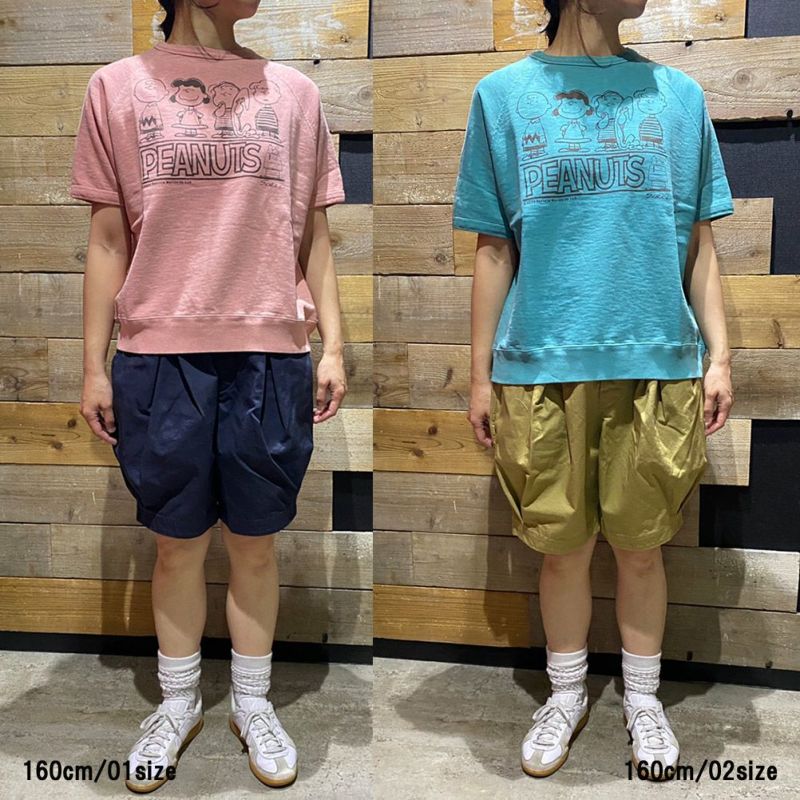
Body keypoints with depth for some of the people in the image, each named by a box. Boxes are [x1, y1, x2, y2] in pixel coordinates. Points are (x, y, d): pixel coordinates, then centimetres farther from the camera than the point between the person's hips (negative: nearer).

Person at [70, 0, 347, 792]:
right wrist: (93, 366, 2)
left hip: (270, 353, 1)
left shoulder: (293, 92, 9)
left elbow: (313, 236, 10)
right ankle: (178, 704, 32)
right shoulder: (117, 87, 7)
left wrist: (332, 345, 3)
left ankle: (252, 703, 30)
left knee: (254, 542, 9)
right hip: (159, 354, 0)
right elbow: (108, 238, 5)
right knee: (176, 542, 10)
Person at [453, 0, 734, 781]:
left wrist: (718, 356, 3)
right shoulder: (503, 93, 5)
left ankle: (642, 698, 34)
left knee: (640, 546, 11)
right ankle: (566, 695, 34)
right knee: (563, 549, 10)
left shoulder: (680, 95, 9)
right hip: (542, 366, -1)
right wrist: (481, 375, 1)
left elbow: (698, 246, 10)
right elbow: (495, 251, 3)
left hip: (658, 364, 1)